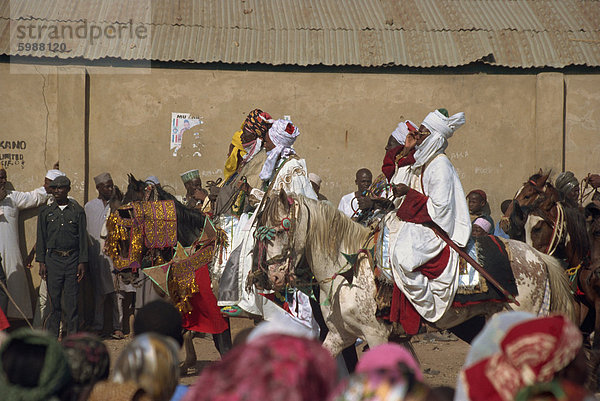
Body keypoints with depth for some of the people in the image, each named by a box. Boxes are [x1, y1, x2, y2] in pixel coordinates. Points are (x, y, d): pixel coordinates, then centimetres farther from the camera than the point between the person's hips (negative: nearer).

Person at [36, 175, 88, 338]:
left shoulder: (77, 211, 5)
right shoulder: (46, 212, 8)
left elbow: (83, 238, 5)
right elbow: (41, 238, 9)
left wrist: (82, 262, -1)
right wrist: (41, 262, 1)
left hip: (72, 259, -1)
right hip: (53, 259, 1)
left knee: (72, 299, -1)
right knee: (53, 297, -1)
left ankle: (73, 334, 5)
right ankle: (52, 335, 5)